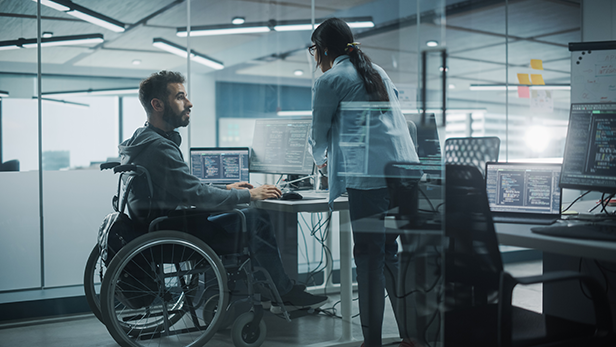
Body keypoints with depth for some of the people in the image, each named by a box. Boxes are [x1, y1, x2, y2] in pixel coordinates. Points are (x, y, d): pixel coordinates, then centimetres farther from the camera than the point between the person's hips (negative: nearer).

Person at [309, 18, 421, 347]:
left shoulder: (329, 80, 0)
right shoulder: (377, 72, 24)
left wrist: (320, 159, 31)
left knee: (369, 256, -1)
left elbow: (320, 133, 8)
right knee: (389, 252, 15)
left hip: (370, 175, -8)